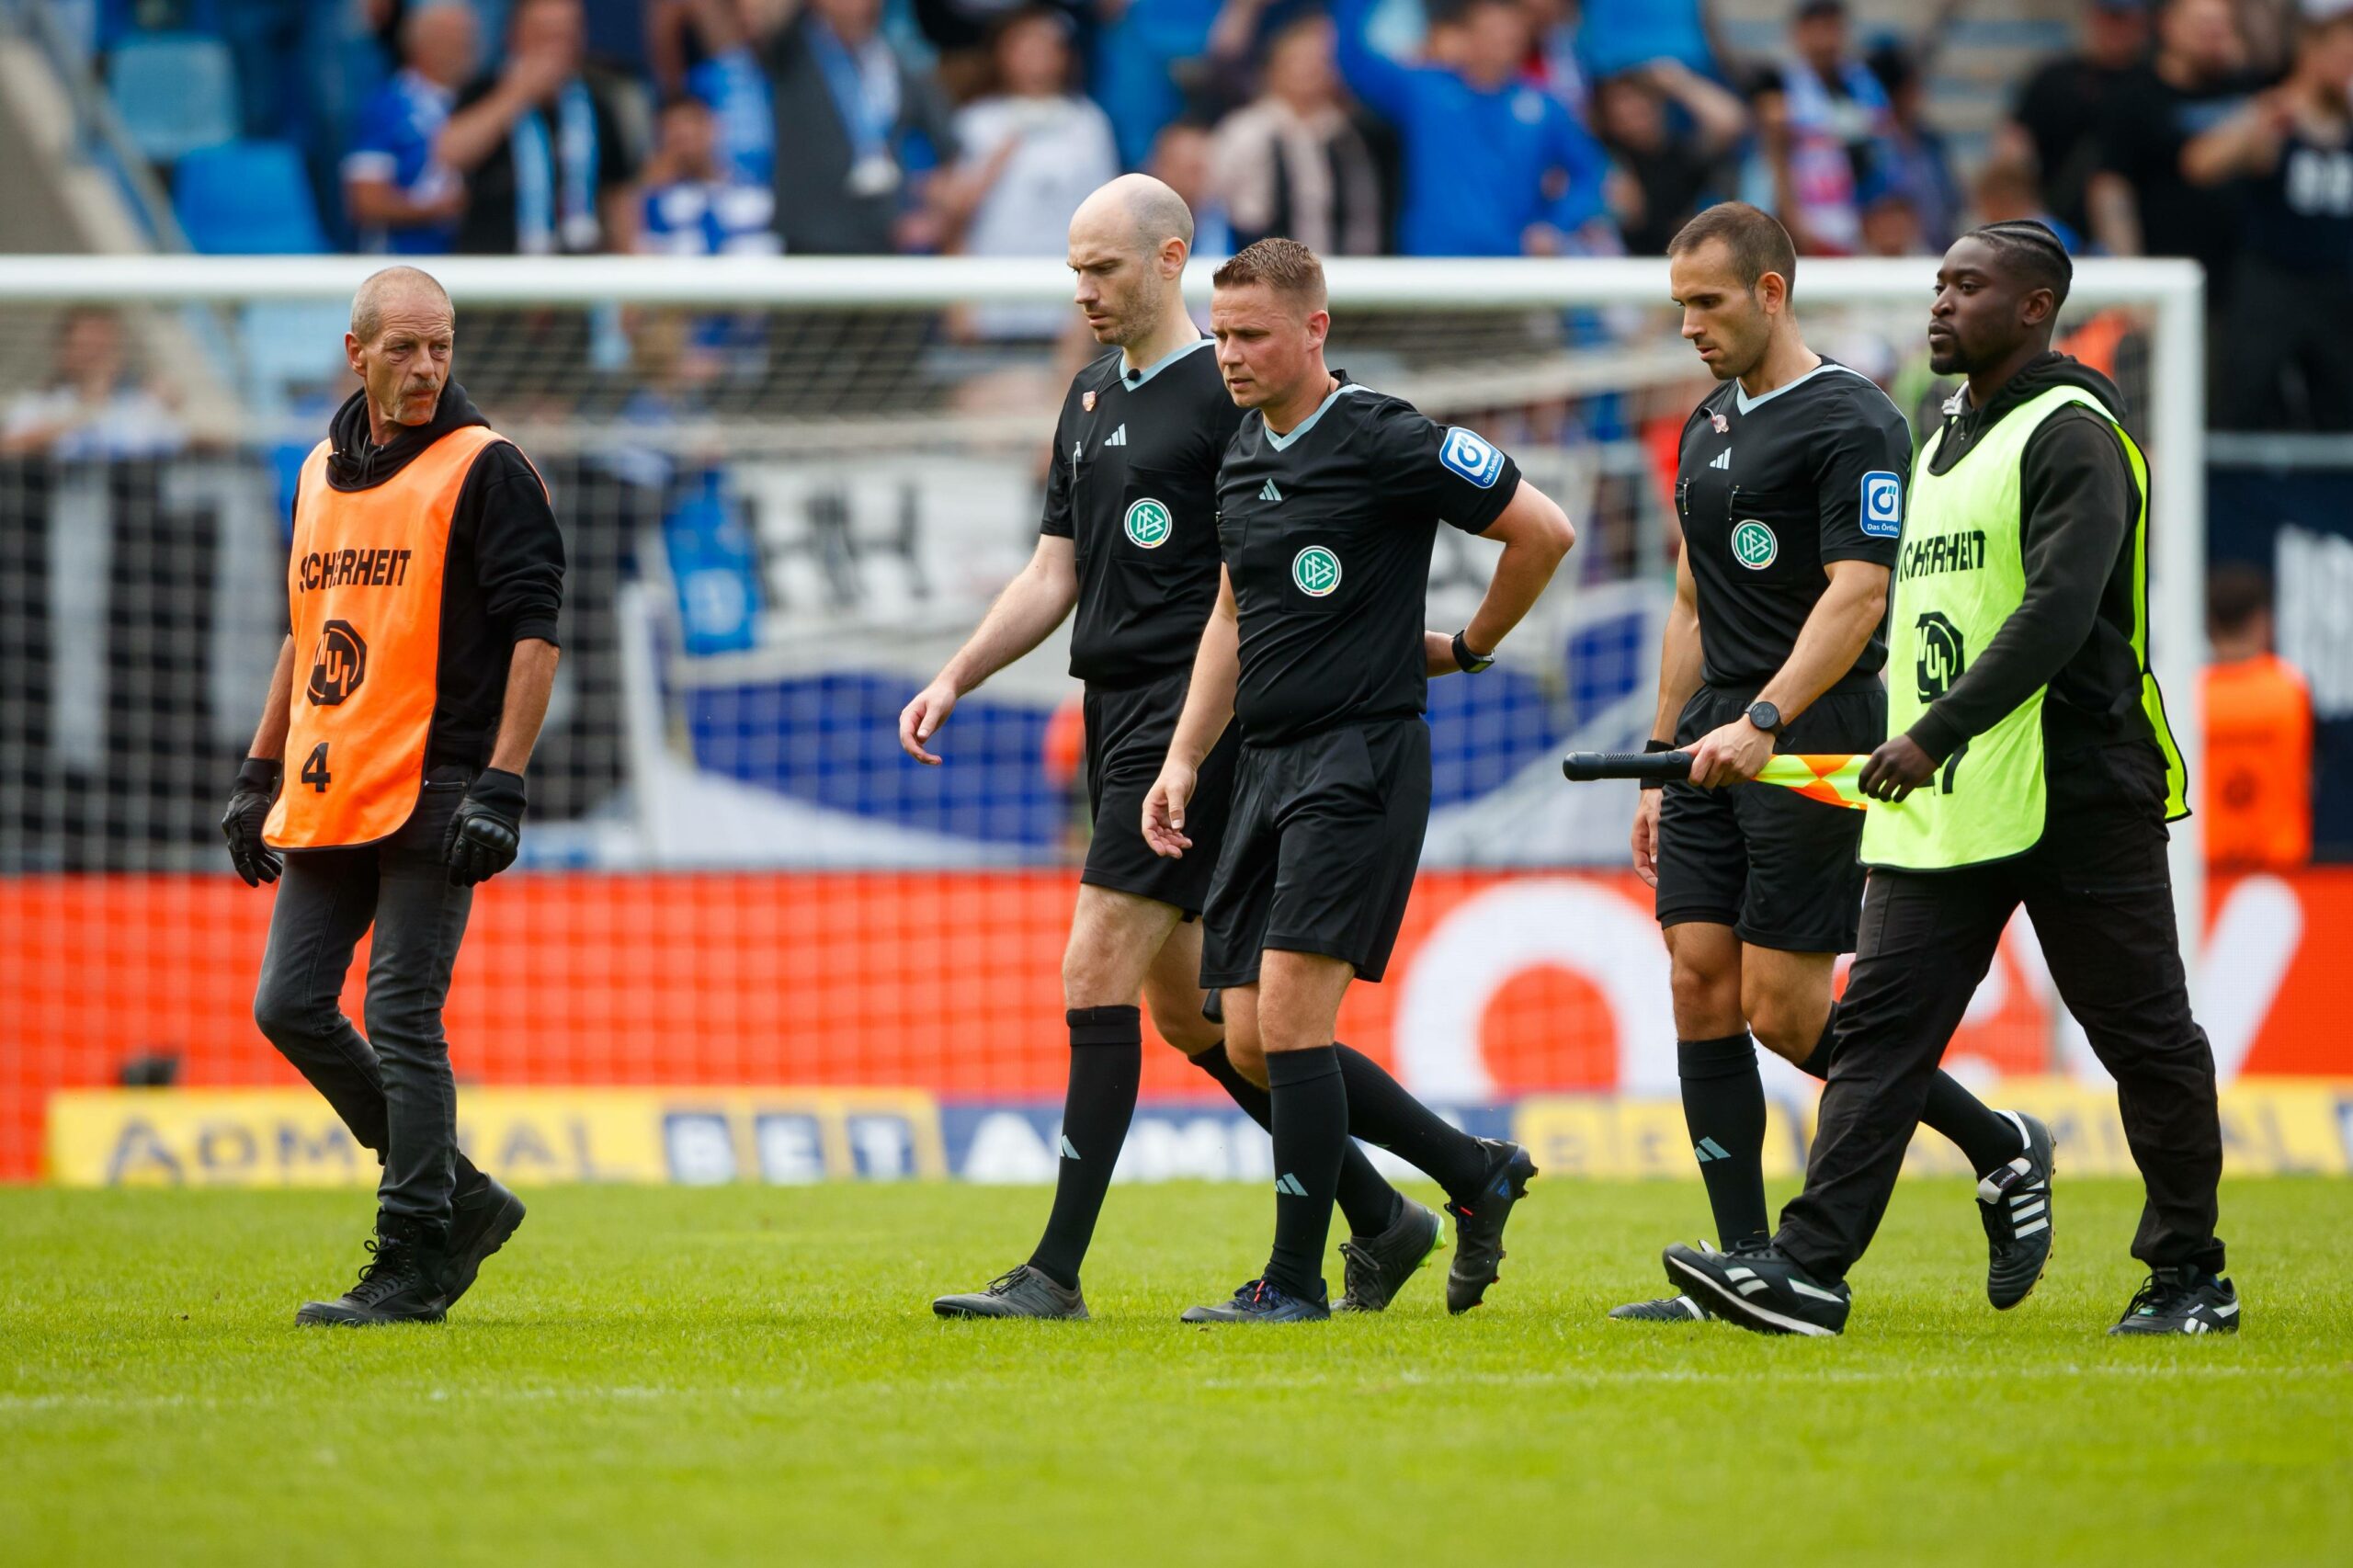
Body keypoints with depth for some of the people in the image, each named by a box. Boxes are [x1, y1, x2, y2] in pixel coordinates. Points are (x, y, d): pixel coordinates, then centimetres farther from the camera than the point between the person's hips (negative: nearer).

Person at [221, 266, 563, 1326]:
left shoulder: (486, 469, -5)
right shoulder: (322, 473, 16)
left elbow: (533, 632, -11)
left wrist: (501, 786, -19)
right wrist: (258, 775, 20)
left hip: (433, 794, -7)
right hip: (328, 799, 7)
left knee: (402, 1022, -9)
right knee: (289, 1008, 5)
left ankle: (415, 1263, -3)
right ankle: (459, 1198, 16)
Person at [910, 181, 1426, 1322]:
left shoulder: (1228, 395, -9)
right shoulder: (1092, 400, 17)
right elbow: (1055, 573, 21)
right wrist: (955, 679, 11)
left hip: (1188, 715, -9)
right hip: (1114, 715, 9)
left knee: (1097, 980, -13)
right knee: (1186, 1008, 11)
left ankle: (1057, 1271, -12)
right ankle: (1378, 1217, 21)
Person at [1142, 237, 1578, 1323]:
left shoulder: (1384, 443, -12)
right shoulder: (1242, 458, 13)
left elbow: (1542, 530, -7)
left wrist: (1468, 647, 4)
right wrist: (1183, 761, 15)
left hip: (1360, 757, -8)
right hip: (1264, 766, 8)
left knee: (1290, 1018, -14)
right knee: (1252, 1038, 5)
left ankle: (1296, 1280, -7)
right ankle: (1477, 1174, 20)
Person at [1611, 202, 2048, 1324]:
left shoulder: (1853, 424, -10)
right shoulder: (1707, 429, 17)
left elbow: (1854, 597, -20)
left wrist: (1763, 721, -30)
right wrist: (1663, 764, 20)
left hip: (1814, 745, -8)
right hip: (1713, 748, 8)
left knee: (1783, 1012, -9)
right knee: (1700, 989, 0)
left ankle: (2000, 1148, 10)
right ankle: (1746, 1268, 1)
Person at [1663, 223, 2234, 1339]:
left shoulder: (2071, 434, -9)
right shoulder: (1945, 440, 19)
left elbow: (2059, 610, -21)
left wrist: (1937, 734, -24)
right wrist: (1907, 751, 20)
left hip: (2075, 788, -8)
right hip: (1941, 804, 8)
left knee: (2143, 1033, 2)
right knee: (1880, 1020, -3)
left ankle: (2190, 1278, 12)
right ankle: (1810, 1268, -10)